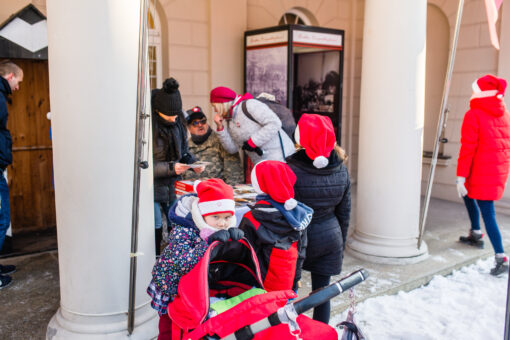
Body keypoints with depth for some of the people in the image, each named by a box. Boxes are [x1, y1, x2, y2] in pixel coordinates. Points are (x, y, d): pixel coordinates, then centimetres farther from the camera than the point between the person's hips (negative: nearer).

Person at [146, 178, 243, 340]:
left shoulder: (223, 229, -11)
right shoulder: (182, 231, -31)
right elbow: (182, 262, -42)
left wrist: (235, 234, -29)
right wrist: (208, 241, -50)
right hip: (173, 287, -5)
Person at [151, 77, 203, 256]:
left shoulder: (177, 124, 3)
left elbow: (183, 151, 16)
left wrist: (192, 162, -4)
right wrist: (170, 168, -23)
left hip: (172, 186, 6)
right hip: (152, 187, -5)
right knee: (155, 227, -7)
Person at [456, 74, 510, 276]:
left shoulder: (473, 115, -13)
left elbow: (467, 148, -16)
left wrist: (461, 176, -14)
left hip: (482, 171, -8)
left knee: (488, 213, -5)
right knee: (467, 192, 28)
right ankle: (475, 234, 35)